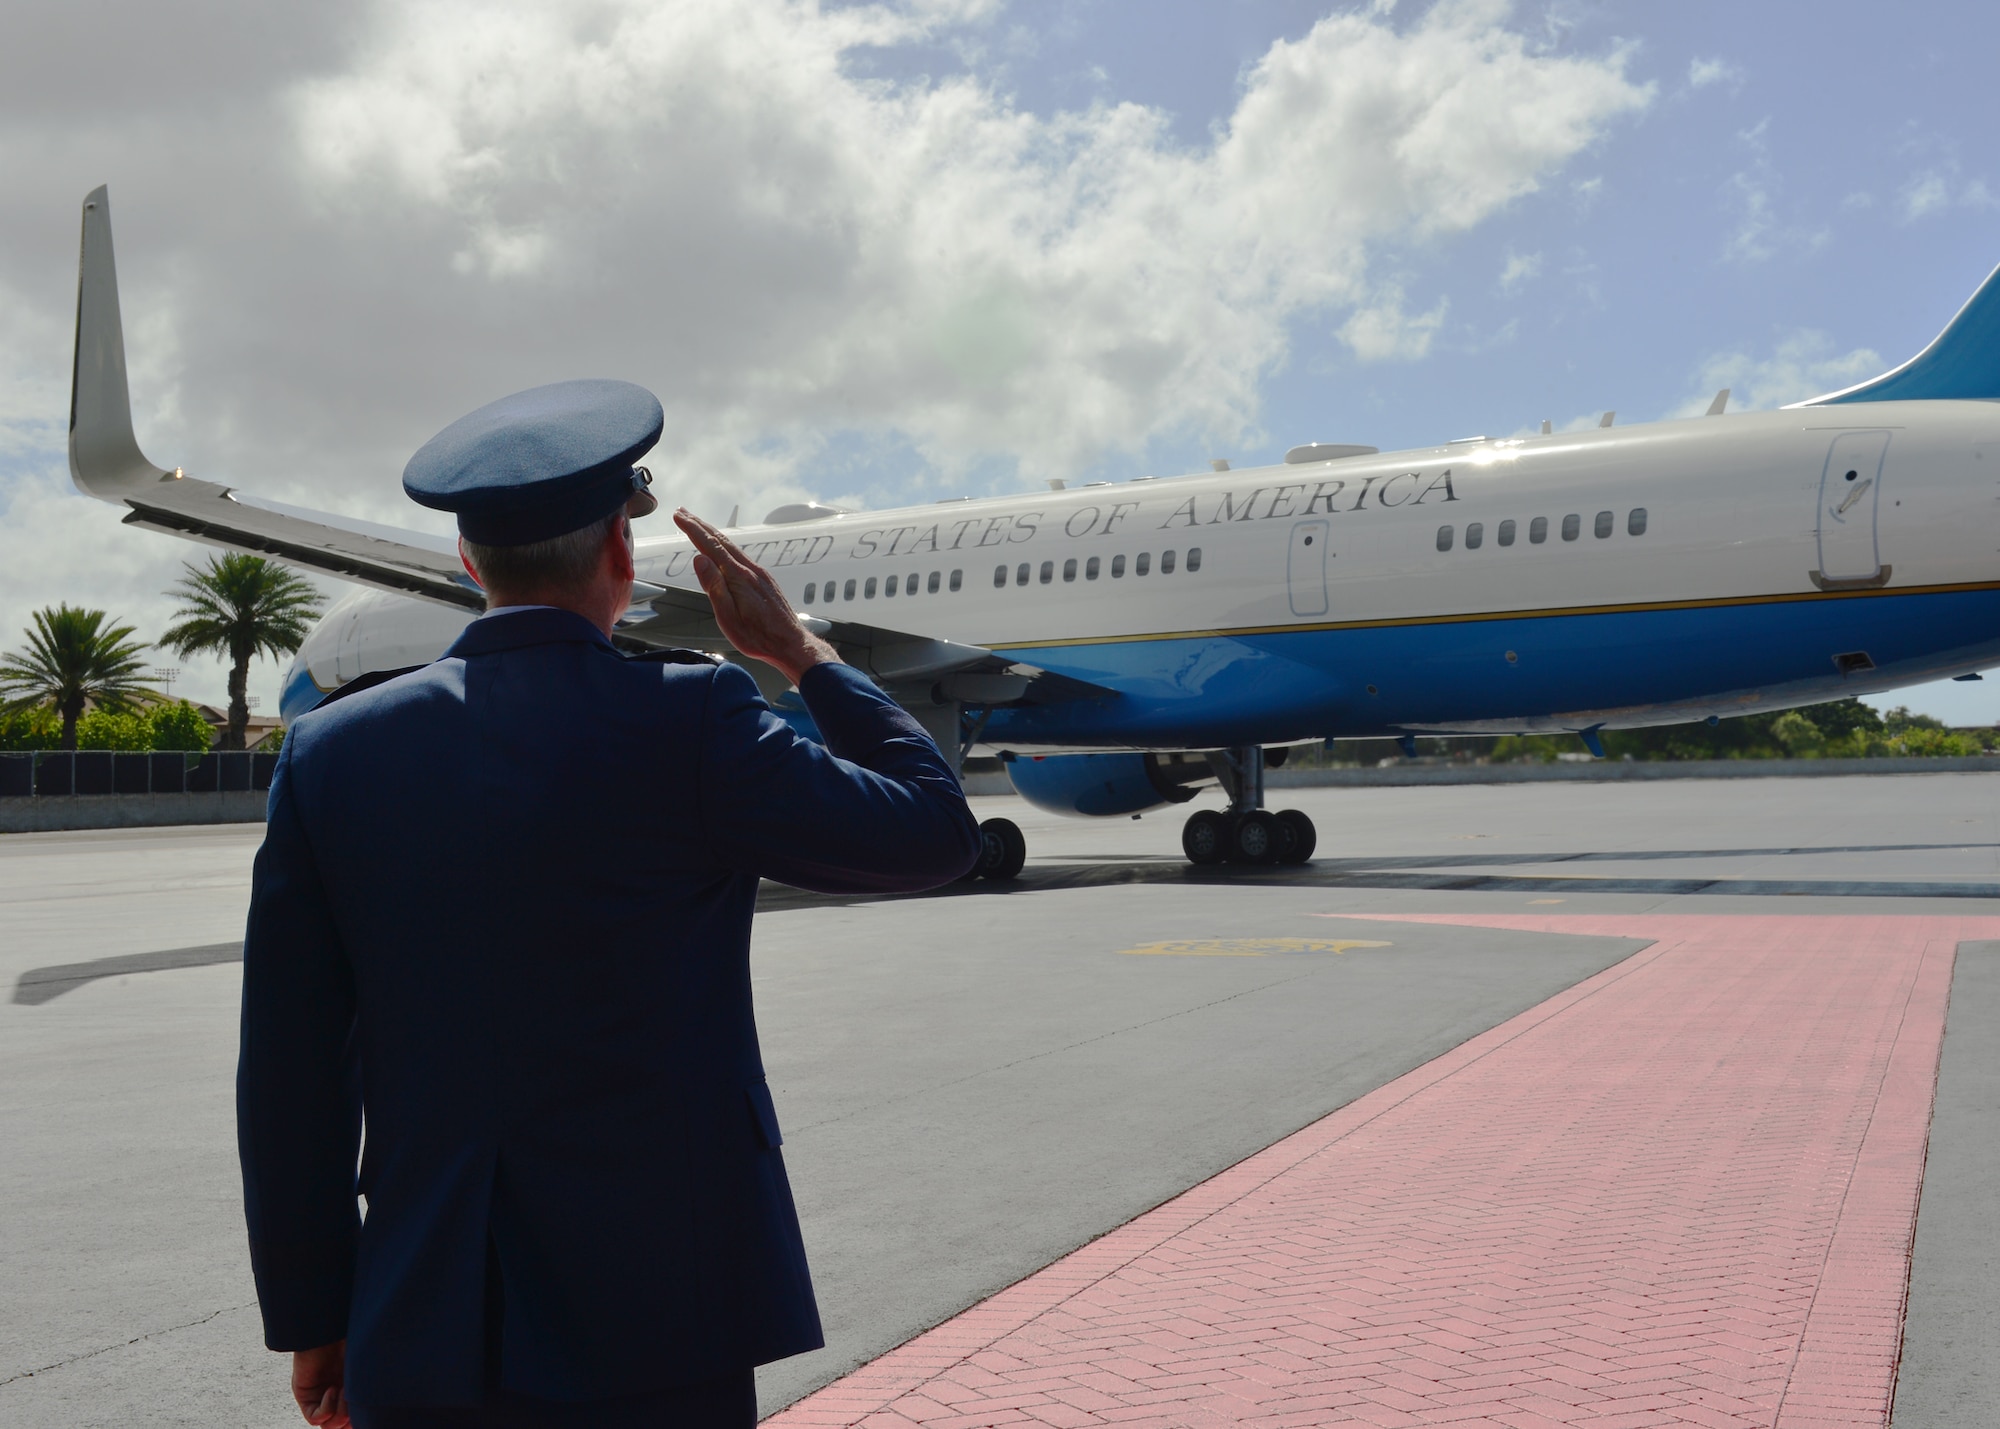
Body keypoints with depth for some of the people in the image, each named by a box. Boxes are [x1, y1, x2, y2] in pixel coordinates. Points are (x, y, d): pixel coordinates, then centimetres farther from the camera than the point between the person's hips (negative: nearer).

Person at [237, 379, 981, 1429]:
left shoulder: (331, 750, -2)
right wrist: (802, 653, 8)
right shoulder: (687, 721, -14)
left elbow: (289, 1076, 2)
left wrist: (312, 1313, 12)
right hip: (650, 1336, -3)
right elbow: (936, 833, -3)